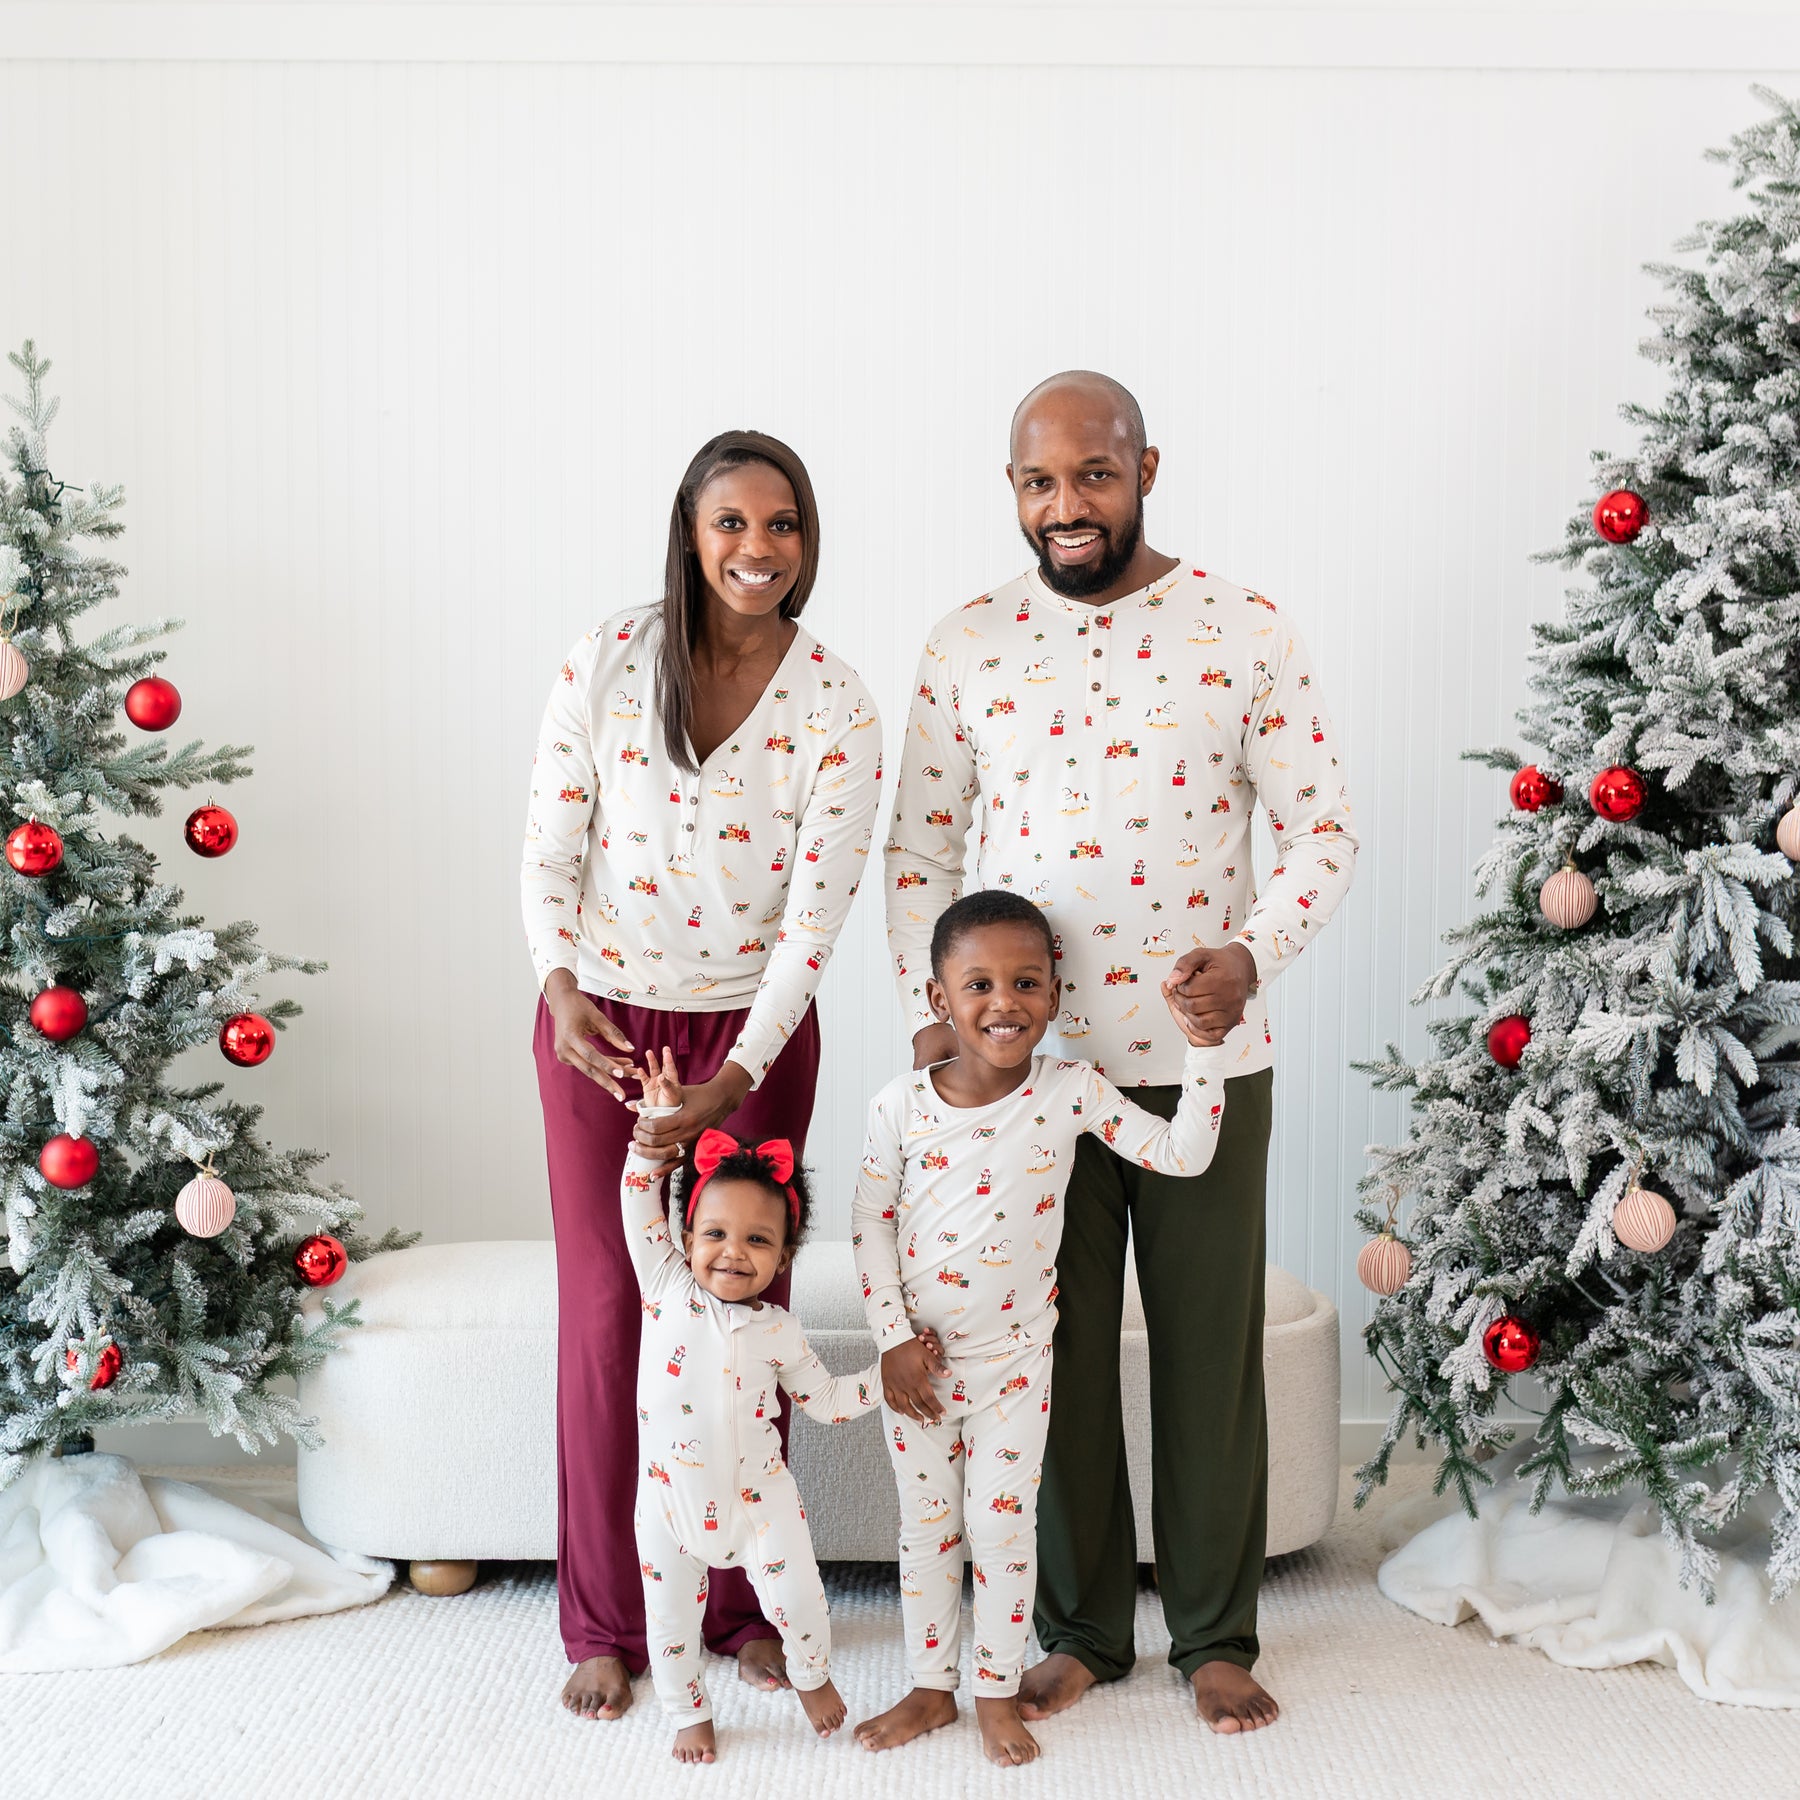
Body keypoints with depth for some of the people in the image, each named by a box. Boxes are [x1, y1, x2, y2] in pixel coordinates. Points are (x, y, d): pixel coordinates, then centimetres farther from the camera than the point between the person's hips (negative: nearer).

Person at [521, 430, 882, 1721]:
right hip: (600, 1023, 0)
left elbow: (818, 909, -11)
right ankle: (608, 1621, 16)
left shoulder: (837, 707, -7)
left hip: (755, 1031, 0)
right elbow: (549, 849, 0)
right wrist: (560, 988, -16)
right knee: (608, 1306, 2)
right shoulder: (608, 662, -5)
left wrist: (739, 1074, -19)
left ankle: (741, 1599, 24)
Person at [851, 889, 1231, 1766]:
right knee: (926, 1524, 13)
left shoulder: (1072, 1092, -11)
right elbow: (872, 1222, -2)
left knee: (1003, 1525, 7)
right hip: (918, 1360, 1)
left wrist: (1204, 1043, -17)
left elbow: (1184, 1154, -11)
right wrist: (893, 1339, -6)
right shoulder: (900, 1105, -10)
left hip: (1014, 1362, -1)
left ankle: (997, 1691, 25)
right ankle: (932, 1686, 29)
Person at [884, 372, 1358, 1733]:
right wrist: (930, 1010, -5)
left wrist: (1254, 954, -19)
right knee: (1059, 1350, 10)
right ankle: (1082, 1629, 26)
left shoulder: (1246, 633, -3)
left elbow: (1322, 826, -2)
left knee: (1212, 1349, 7)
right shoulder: (970, 646, 2)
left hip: (1204, 1058, -1)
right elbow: (921, 847, 7)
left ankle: (1217, 1632, 24)